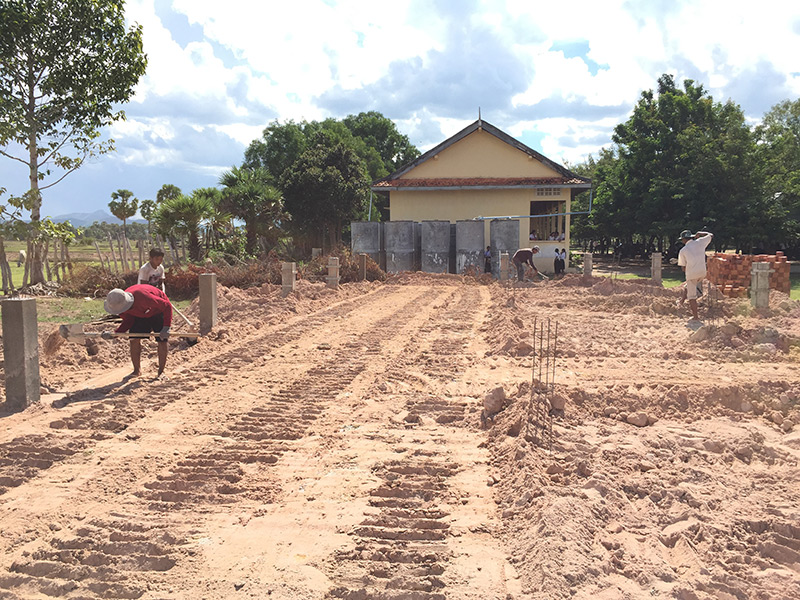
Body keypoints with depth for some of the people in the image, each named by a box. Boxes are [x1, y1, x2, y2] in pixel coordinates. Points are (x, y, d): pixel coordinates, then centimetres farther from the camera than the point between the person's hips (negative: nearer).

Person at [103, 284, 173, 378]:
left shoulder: (143, 297, -45)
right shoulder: (120, 304, -24)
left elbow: (167, 306, -35)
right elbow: (128, 321, -9)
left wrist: (166, 327, -43)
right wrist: (115, 334, -26)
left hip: (159, 312, -5)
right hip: (141, 315, 5)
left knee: (162, 340, -12)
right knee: (134, 339, -7)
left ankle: (161, 372, 3)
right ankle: (137, 370, 9)